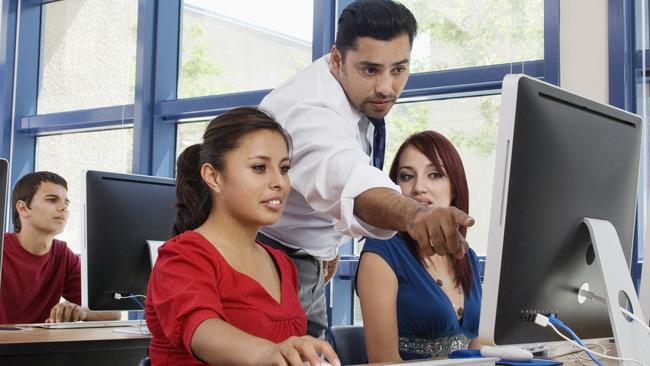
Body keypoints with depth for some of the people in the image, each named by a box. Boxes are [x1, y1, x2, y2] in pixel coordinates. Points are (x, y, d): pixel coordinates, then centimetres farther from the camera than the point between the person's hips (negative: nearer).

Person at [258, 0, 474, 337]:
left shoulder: (365, 99, -3)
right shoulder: (311, 110, -31)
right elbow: (345, 177, -53)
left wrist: (329, 244, 14)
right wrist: (415, 214, -71)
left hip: (310, 268, 8)